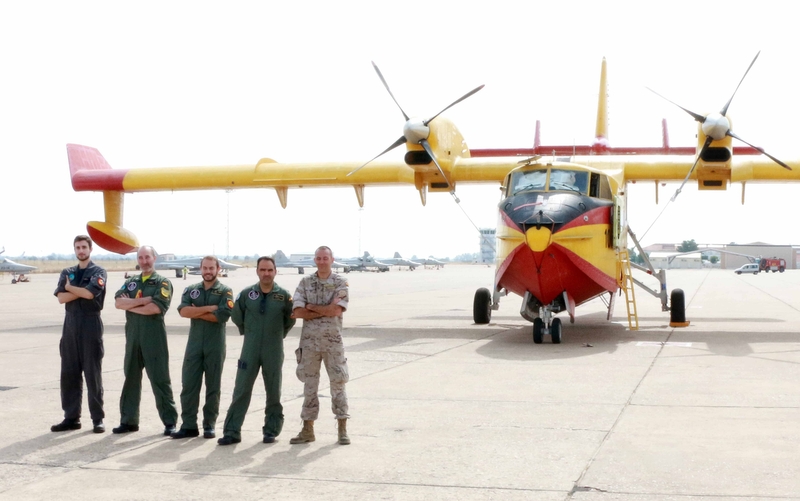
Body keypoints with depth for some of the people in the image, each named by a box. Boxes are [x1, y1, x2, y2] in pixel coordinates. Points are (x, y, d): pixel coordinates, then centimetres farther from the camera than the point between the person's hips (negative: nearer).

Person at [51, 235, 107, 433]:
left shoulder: (98, 272, 0)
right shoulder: (67, 273, 13)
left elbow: (90, 293, -17)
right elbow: (61, 297, -2)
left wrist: (70, 287, -4)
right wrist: (82, 291, -12)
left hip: (91, 325, -5)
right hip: (70, 325, 5)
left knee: (93, 373, -2)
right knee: (69, 373, 6)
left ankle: (97, 419, 3)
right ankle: (71, 417, 14)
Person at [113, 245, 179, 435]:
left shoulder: (163, 283, -1)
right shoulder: (130, 282, 15)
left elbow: (155, 308, -16)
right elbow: (118, 302, -1)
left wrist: (130, 305, -6)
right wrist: (142, 300, -13)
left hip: (154, 337, -5)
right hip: (132, 336, 5)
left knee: (160, 379, -3)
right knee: (131, 378, 10)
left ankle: (170, 421, 2)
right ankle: (128, 420, 18)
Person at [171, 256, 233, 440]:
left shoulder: (225, 291, 0)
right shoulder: (191, 290, 10)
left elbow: (222, 315, -16)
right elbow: (183, 311, -8)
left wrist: (196, 312, -9)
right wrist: (208, 308, -14)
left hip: (215, 345, -3)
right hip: (194, 344, 3)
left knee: (213, 386, 4)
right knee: (189, 385, 1)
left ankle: (209, 425, 12)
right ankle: (188, 425, 7)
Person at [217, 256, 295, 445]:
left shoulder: (284, 295, -4)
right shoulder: (246, 294, -1)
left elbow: (290, 319, 9)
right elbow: (236, 316, 13)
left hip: (274, 351, -1)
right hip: (250, 349, 1)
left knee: (273, 392, 8)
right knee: (241, 390, -1)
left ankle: (271, 431, 18)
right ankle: (232, 432, 3)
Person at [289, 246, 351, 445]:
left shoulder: (340, 283, -1)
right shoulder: (305, 283, 4)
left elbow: (336, 310, -16)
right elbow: (298, 312, -8)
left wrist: (310, 307, -9)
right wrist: (326, 310, -12)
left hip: (333, 341, -2)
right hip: (309, 341, 2)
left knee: (338, 384, 2)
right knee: (310, 385, 8)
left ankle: (342, 430, 8)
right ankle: (308, 430, 15)